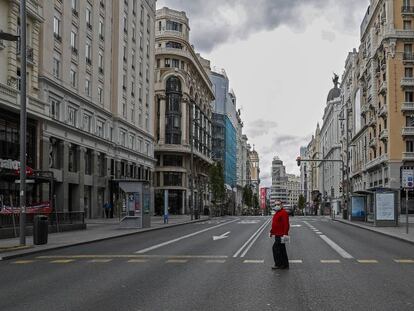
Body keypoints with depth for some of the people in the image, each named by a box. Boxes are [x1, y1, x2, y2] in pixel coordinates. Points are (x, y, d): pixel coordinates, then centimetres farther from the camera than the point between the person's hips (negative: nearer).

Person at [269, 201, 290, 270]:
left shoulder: (283, 213, -15)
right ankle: (285, 265, 18)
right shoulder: (277, 213, 17)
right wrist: (272, 231, 24)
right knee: (282, 249, 12)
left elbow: (286, 224, -22)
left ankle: (278, 264, -3)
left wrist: (285, 234, -26)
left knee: (275, 248, -10)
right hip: (277, 235, 10)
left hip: (280, 235, -10)